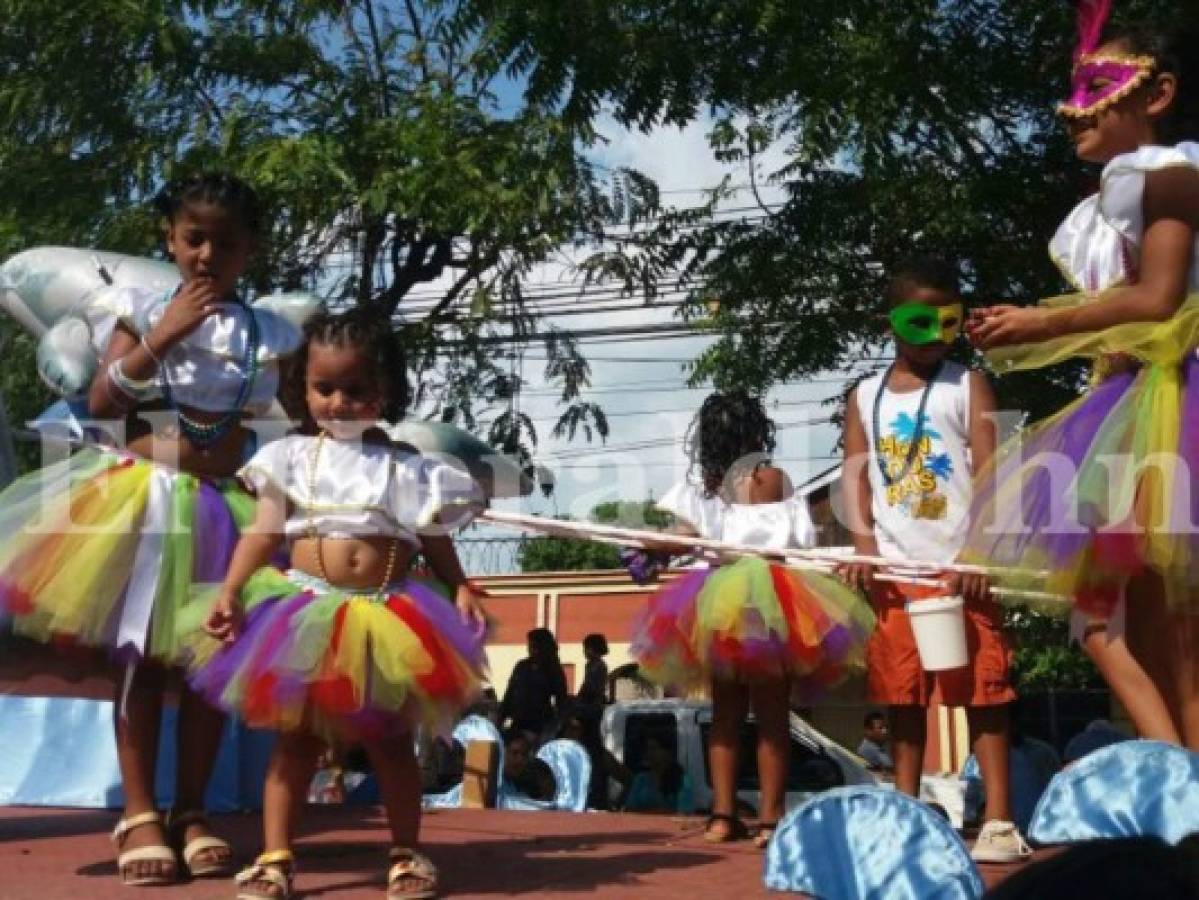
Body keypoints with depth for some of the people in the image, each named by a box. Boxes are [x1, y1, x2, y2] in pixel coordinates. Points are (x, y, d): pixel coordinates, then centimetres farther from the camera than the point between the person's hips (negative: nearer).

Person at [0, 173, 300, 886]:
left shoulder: (272, 333, 4)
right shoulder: (145, 309, 2)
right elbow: (100, 403, -6)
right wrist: (163, 336, -13)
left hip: (227, 507, 2)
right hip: (145, 497, -1)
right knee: (143, 656, 0)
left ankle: (191, 813, 14)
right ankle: (140, 814, 7)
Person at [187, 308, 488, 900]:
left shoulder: (406, 466, 5)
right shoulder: (293, 456, 4)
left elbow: (435, 540, 8)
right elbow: (263, 531, -2)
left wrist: (460, 588, -8)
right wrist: (230, 591, -14)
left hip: (383, 618, 0)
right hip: (306, 612, 0)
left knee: (389, 740, 9)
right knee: (296, 737, 7)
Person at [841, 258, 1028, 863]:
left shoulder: (967, 386, 4)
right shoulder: (865, 397, 12)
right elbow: (855, 477, 7)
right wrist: (863, 544, -8)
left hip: (958, 564, -3)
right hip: (895, 568, 3)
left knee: (981, 688, -3)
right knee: (902, 693, 7)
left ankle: (999, 821, 0)